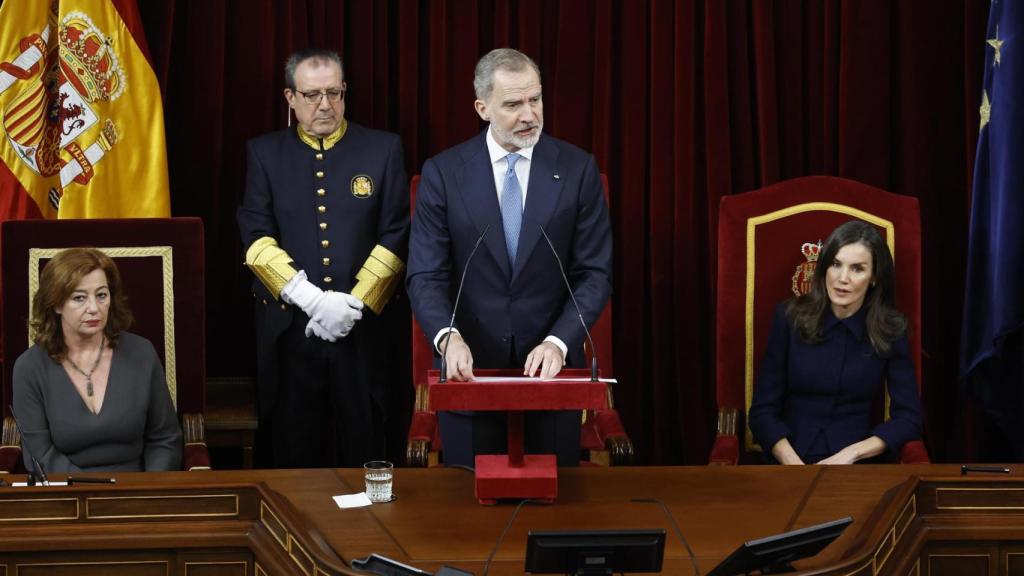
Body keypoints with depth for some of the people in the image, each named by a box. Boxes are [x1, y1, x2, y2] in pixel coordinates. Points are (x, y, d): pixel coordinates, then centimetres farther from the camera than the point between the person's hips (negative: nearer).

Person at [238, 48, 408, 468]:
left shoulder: (383, 149, 6)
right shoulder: (265, 153, 7)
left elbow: (396, 237, 0)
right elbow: (256, 237, -2)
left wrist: (355, 303, -11)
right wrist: (311, 299, -14)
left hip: (362, 327, 0)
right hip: (288, 330, 0)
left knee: (362, 452, 3)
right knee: (294, 455, 5)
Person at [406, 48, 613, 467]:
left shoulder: (577, 169, -2)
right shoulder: (443, 173, -3)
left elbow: (595, 273, -3)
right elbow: (426, 276, -6)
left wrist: (558, 342, -18)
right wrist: (449, 337, -25)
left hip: (551, 365, 0)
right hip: (470, 368, 0)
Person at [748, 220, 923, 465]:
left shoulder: (890, 329, 0)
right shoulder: (789, 317, -1)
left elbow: (909, 418, 0)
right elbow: (763, 411, -1)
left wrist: (851, 454, -14)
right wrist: (795, 467, -16)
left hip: (860, 466, 0)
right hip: (791, 461, 0)